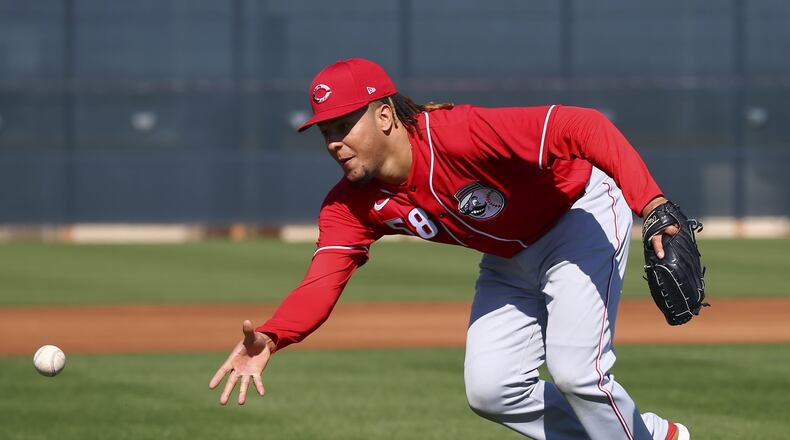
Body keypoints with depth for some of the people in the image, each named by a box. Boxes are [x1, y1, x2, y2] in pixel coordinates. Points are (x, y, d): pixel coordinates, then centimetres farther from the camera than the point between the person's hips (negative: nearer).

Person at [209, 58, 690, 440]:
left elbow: (580, 126, -45)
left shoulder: (458, 134, -37)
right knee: (489, 388, 2)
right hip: (510, 258, 8)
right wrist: (270, 338, -46)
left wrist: (650, 202, -57)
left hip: (580, 214, -8)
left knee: (575, 370, -22)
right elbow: (322, 282, -24)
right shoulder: (353, 205, -15)